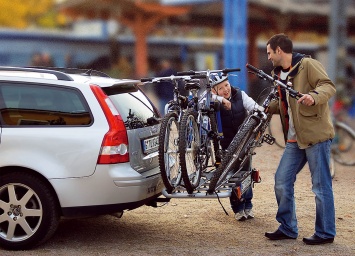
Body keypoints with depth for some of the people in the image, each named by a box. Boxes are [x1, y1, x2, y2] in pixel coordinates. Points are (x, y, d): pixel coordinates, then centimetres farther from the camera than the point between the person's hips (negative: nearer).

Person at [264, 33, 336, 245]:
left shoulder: (307, 64, -9)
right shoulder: (278, 74, 16)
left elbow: (329, 86, -19)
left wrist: (313, 96, -36)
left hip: (316, 135, -8)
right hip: (295, 138, 8)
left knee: (321, 185, -2)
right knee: (282, 181, 7)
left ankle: (326, 233, 9)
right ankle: (287, 228, 19)